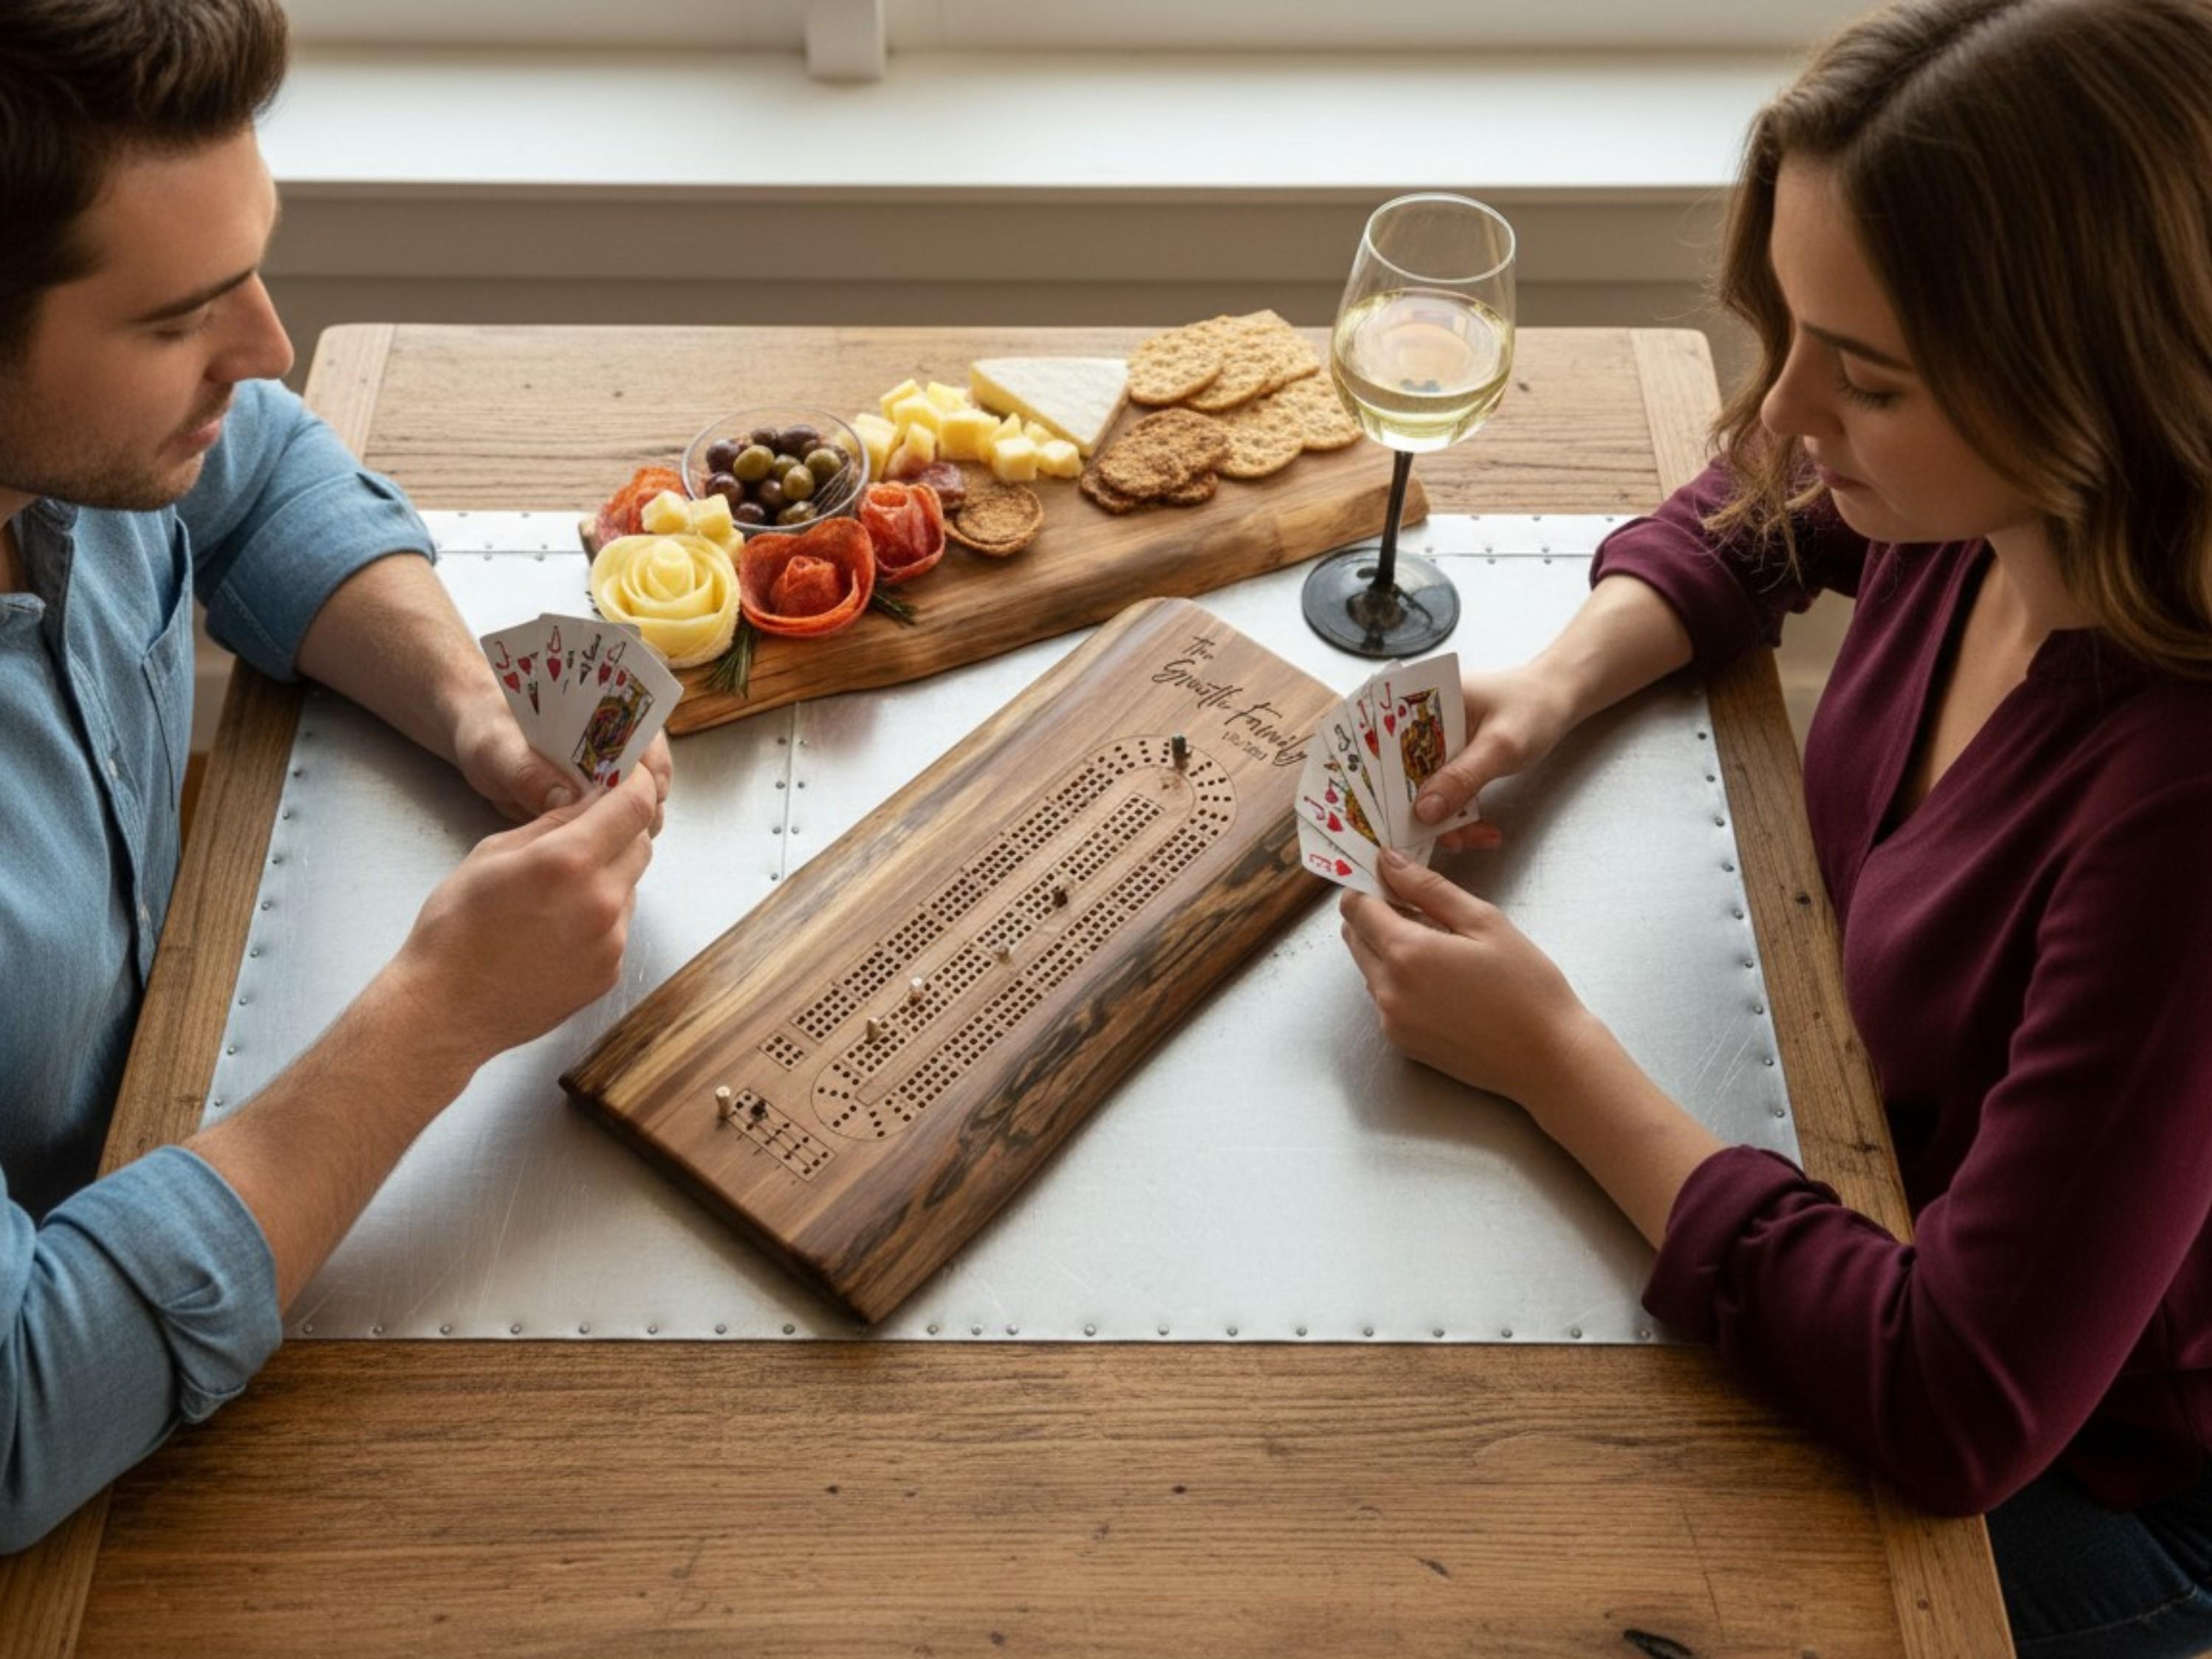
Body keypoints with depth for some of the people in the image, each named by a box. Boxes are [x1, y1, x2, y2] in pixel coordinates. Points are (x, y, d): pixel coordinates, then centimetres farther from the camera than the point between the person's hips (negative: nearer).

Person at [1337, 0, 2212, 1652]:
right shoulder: (1975, 501, -17)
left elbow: (1960, 1411, -35)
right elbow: (1736, 525, 9)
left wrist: (1552, 1054, -27)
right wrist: (1556, 684, -11)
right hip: (1874, 1177, 6)